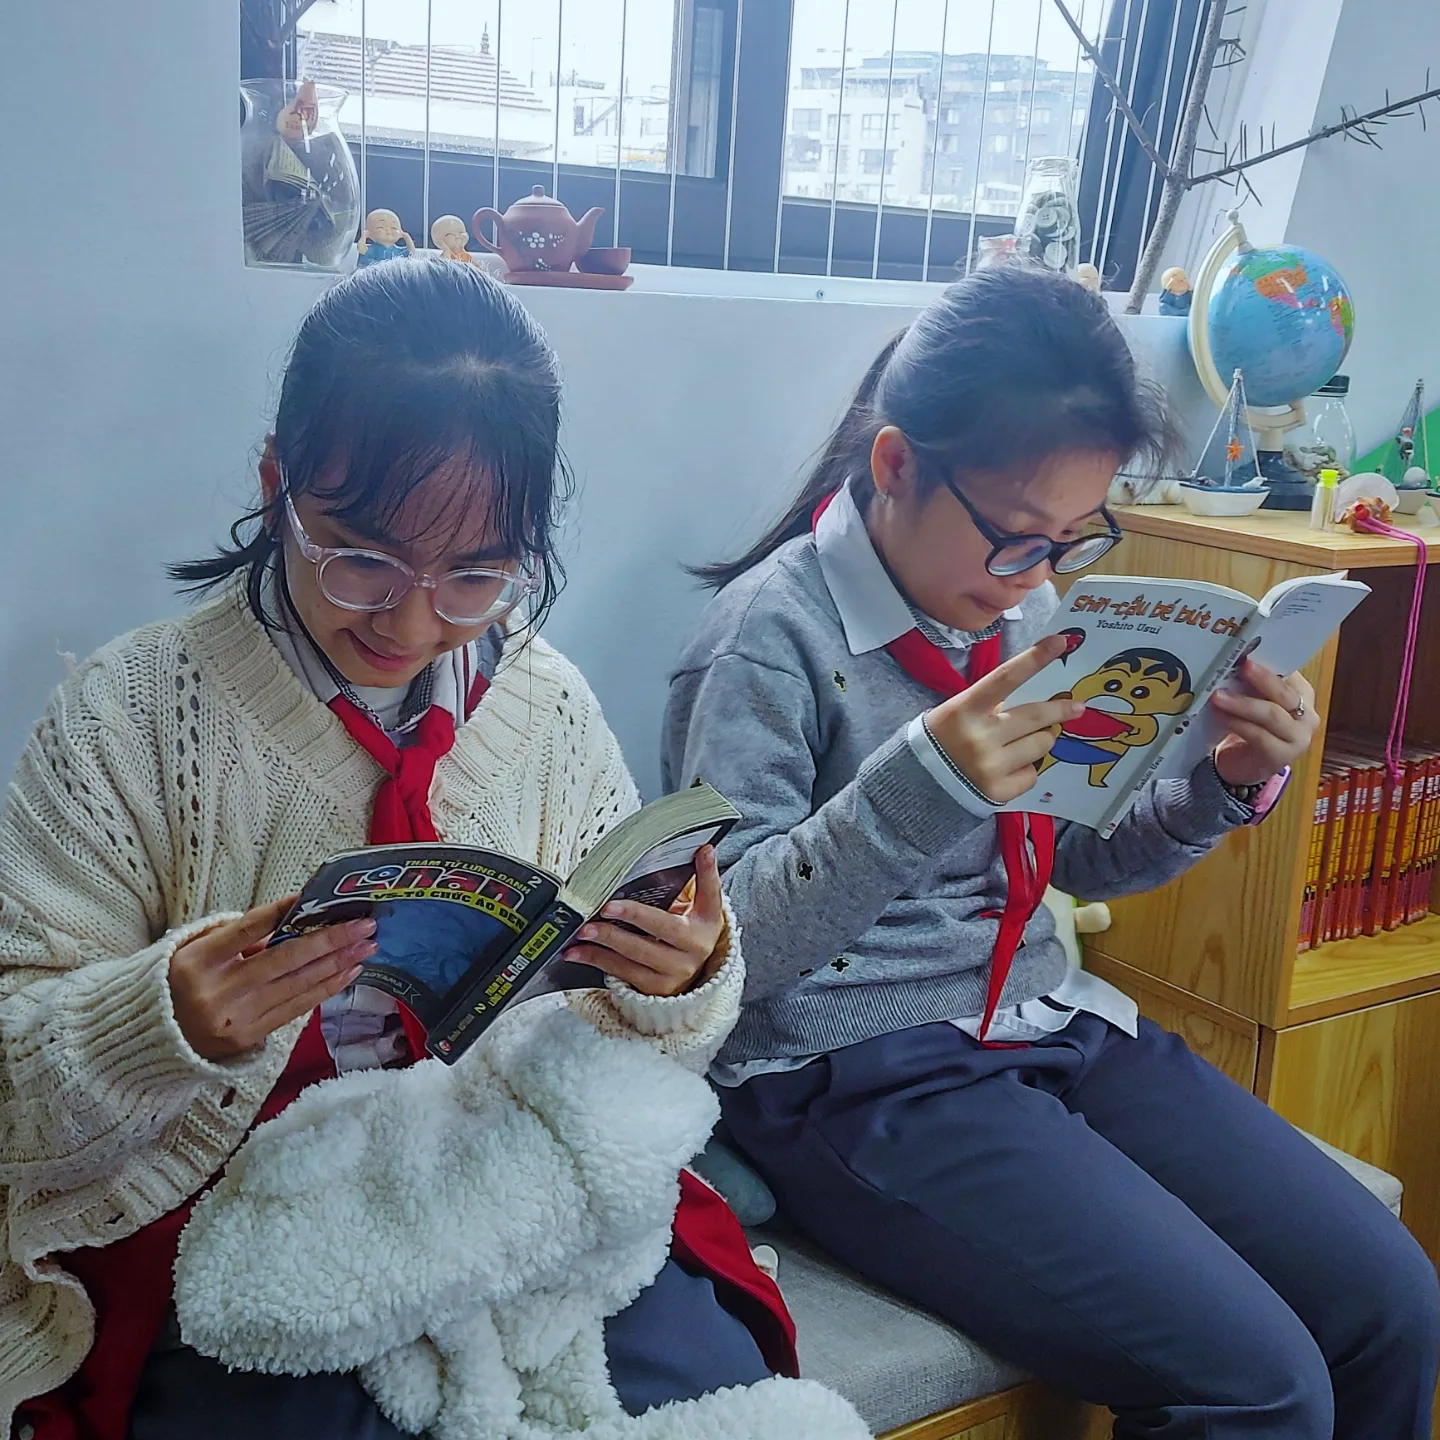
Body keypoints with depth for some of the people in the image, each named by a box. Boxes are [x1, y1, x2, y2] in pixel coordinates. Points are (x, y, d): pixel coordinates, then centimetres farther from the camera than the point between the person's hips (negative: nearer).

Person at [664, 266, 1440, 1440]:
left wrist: (1227, 785, -2)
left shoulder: (1024, 607, 7)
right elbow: (727, 945, -18)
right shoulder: (776, 634, -12)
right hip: (858, 1070, -7)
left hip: (1052, 1022, 7)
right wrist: (920, 784, -31)